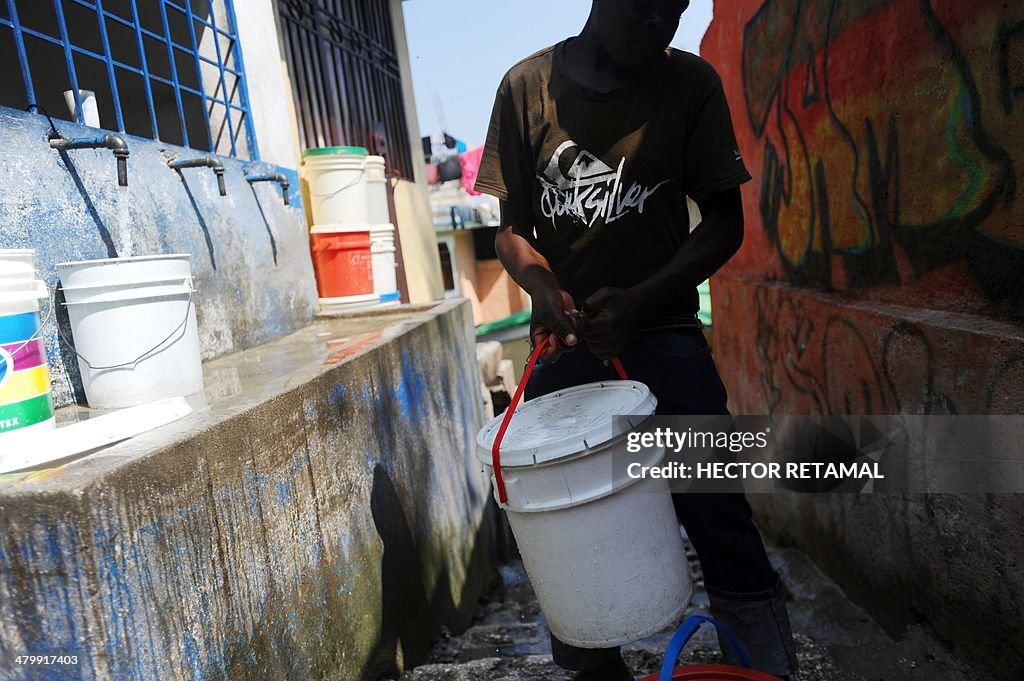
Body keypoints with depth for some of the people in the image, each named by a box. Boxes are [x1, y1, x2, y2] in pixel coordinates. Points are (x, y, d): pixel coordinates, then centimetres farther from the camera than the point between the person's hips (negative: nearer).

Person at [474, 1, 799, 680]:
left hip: (661, 329, -1)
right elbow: (511, 226, 3)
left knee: (715, 509, -7)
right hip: (566, 335, 2)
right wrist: (541, 284, -19)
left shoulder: (691, 82, -2)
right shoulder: (527, 86, 0)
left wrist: (640, 300, -18)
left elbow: (725, 220, -3)